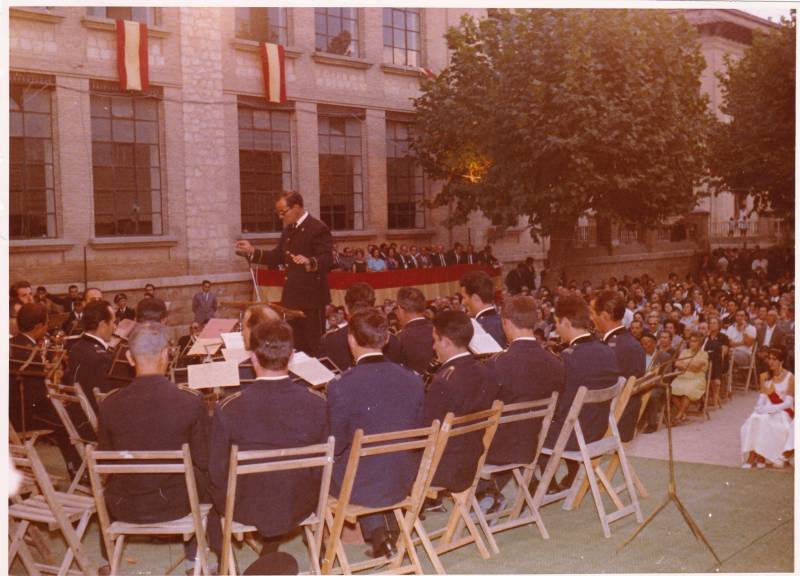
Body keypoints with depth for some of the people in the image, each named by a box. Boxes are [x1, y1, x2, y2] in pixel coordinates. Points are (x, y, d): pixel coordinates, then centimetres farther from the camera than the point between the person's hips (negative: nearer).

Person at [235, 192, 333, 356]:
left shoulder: (318, 229, -14)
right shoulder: (289, 229, 13)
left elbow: (327, 260, -22)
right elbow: (278, 256, 19)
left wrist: (309, 262, -41)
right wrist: (252, 252, 10)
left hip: (311, 298, -9)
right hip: (291, 296, 9)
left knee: (313, 347, -2)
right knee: (295, 345, 15)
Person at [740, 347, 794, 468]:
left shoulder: (790, 378, -5)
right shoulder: (766, 377, 11)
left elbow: (788, 403, -11)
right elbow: (762, 398, 7)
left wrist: (769, 409, -22)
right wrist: (760, 407, -16)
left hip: (784, 413, -4)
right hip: (767, 411, 4)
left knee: (764, 421, -33)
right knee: (753, 420, -28)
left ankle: (761, 458, -27)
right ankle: (751, 457, -34)